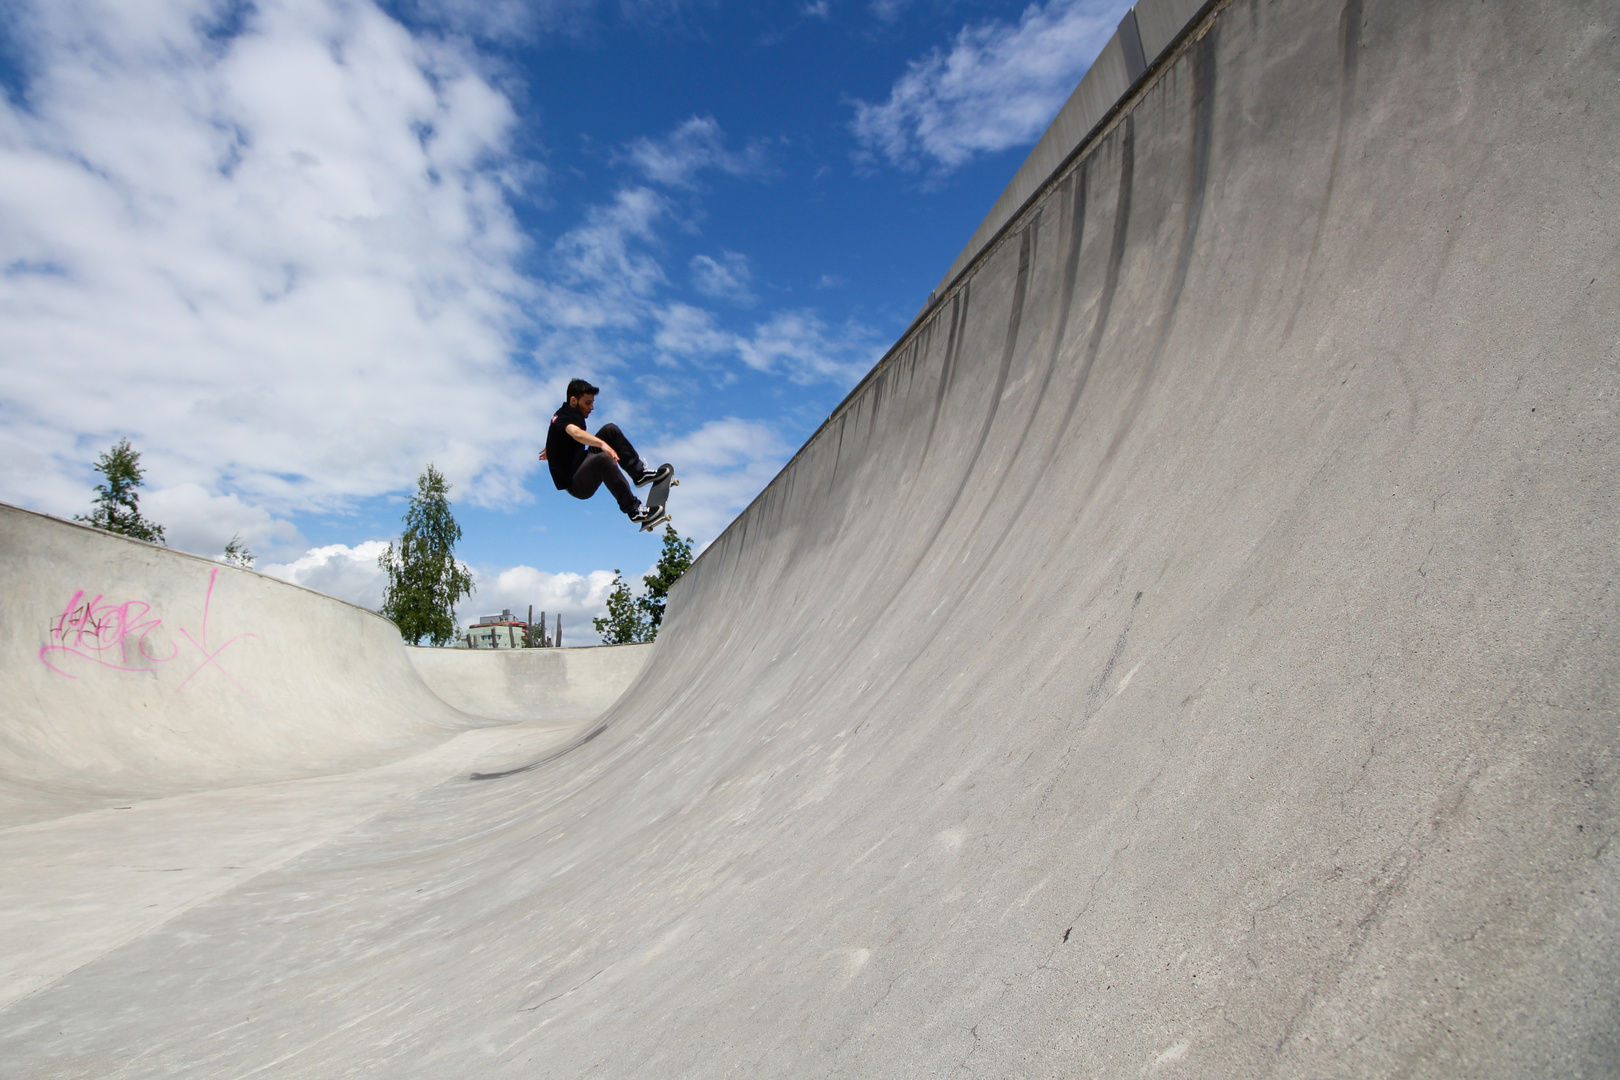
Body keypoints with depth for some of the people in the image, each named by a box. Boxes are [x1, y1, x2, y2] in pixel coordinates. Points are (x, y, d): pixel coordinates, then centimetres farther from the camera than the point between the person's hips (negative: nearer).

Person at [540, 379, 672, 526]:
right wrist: (603, 444, -63)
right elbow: (576, 433, -46)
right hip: (575, 485, -10)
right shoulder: (564, 417, -20)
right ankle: (634, 510, -39)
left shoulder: (564, 413, 11)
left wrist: (553, 449, 54)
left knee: (611, 430, 2)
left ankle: (640, 473, -4)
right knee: (603, 459, -40)